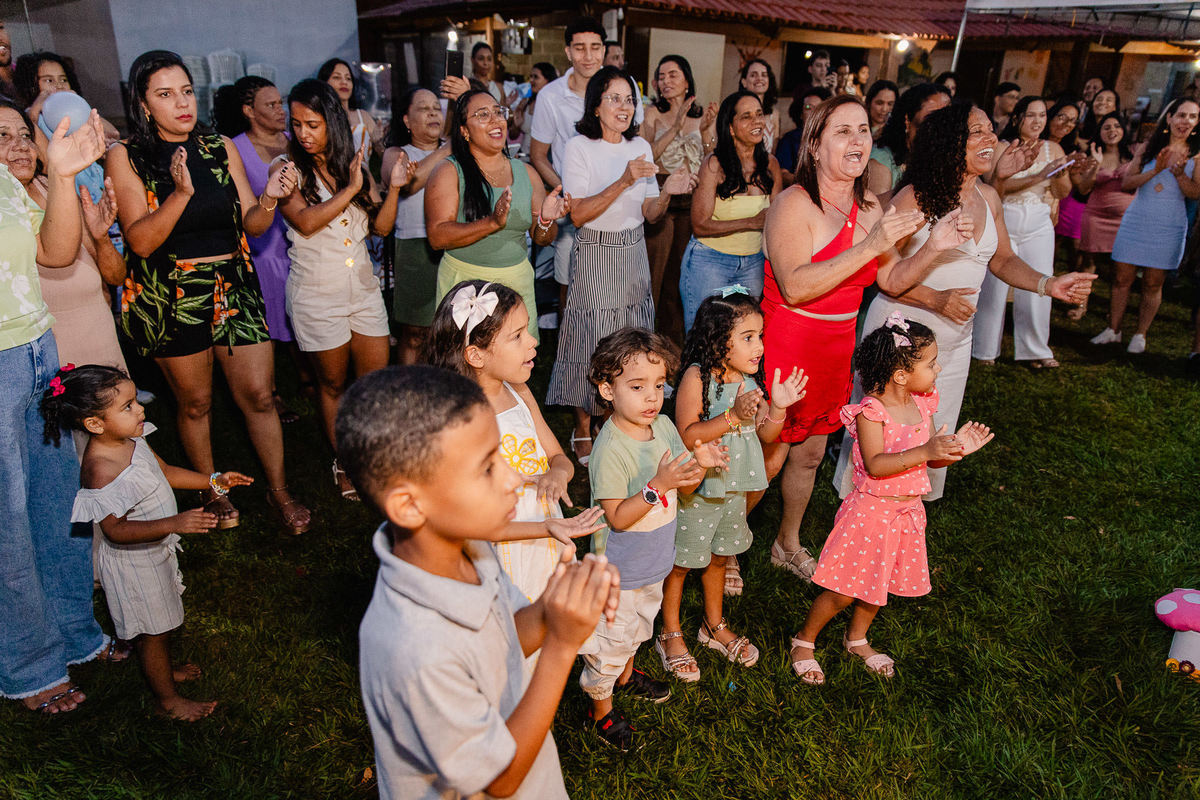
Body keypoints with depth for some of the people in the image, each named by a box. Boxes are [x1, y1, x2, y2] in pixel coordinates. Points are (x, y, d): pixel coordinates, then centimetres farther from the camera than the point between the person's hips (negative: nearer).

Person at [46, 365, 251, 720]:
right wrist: (174, 524, -43)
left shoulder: (132, 439, -6)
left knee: (160, 623, 28)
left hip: (156, 549, 9)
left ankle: (164, 670, 51)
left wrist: (213, 481, 4)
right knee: (152, 631, 11)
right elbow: (116, 530, -33)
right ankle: (167, 698, 31)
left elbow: (163, 471, 10)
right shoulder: (101, 470, -33)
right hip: (132, 562, -8)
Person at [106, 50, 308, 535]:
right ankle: (212, 492, 33)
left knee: (259, 395, 2)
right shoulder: (126, 157, -4)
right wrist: (180, 193, -27)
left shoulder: (221, 149, 5)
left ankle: (279, 492, 19)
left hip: (234, 288, 2)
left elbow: (252, 225, 4)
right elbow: (140, 240, -13)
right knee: (195, 402, 12)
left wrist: (269, 199, -17)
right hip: (171, 298, -2)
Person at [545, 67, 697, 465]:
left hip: (634, 256, 5)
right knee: (592, 343, 0)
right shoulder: (579, 147, -8)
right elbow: (578, 214, -17)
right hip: (595, 257, -5)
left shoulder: (640, 146, 7)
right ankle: (583, 431, 18)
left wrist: (667, 192, -13)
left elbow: (649, 213, 8)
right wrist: (623, 182, -26)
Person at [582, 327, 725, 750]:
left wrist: (700, 464, -18)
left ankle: (626, 674, 57)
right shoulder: (610, 449, -29)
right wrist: (658, 484, -38)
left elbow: (683, 487, 3)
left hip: (654, 559, 8)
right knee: (611, 638, 11)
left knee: (640, 622, 30)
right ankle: (601, 707, 36)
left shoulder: (664, 426, -6)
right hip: (619, 571, -7)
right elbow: (617, 518, -28)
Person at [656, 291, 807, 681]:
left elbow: (765, 434, 4)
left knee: (718, 557, 23)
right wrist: (733, 416, -32)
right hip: (696, 488, -6)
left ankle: (715, 625, 44)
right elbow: (686, 436, -25)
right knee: (680, 562, 10)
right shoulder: (697, 377, -21)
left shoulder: (751, 379, -1)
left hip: (734, 487, 6)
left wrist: (778, 406, -15)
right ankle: (671, 634, 30)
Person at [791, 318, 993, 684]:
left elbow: (932, 460, 8)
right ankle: (804, 641, 23)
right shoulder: (871, 412, -20)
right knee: (844, 590, 2)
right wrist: (924, 452, -37)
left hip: (907, 512, 7)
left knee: (878, 584, 21)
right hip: (870, 512, -7)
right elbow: (875, 465, -29)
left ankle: (857, 638, 45)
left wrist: (958, 446, -12)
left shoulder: (922, 405, 2)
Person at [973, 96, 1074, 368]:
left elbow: (1063, 193, 8)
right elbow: (998, 186, -18)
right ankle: (984, 349, 13)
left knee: (1039, 288, 2)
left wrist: (1059, 176, -13)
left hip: (1039, 227, 4)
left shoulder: (1053, 149, 9)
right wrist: (1039, 176, -23)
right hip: (1003, 225, -4)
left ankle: (1035, 351, 14)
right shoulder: (1002, 147, -4)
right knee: (994, 287, -1)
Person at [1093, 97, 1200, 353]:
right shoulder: (1149, 148, 6)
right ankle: (1113, 330, 13)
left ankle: (1140, 335, 13)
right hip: (1136, 220, 1)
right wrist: (1155, 170, -15)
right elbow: (1126, 183, -1)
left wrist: (1179, 173, -19)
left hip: (1168, 227, -1)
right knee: (1122, 278, 1)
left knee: (1153, 283, 2)